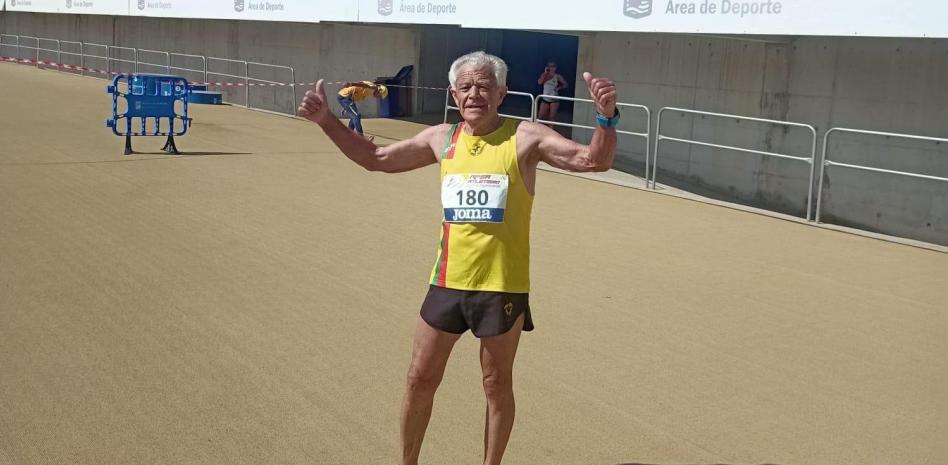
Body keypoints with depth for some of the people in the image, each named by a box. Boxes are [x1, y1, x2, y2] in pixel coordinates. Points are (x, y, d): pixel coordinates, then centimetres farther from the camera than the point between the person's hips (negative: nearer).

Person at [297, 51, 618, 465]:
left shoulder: (525, 138, -7)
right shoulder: (441, 139, 6)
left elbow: (594, 160, -15)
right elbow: (375, 159, 16)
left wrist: (606, 118, -33)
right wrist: (327, 122, 8)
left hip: (502, 287, -4)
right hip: (447, 283, 4)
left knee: (497, 385, 11)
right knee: (420, 379, 12)